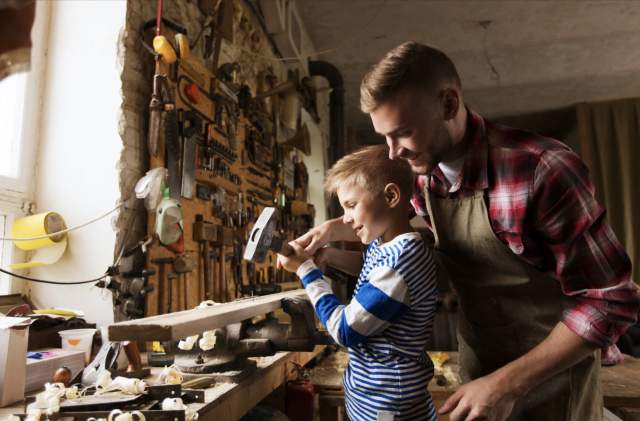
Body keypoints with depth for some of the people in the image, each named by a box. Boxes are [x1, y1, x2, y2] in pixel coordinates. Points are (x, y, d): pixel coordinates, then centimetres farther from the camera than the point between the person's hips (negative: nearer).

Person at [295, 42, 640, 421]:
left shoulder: (543, 170, -29)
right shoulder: (420, 174, -9)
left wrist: (509, 383, -24)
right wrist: (334, 229, -3)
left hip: (550, 372, -5)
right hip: (478, 360, 6)